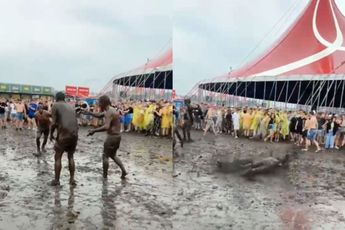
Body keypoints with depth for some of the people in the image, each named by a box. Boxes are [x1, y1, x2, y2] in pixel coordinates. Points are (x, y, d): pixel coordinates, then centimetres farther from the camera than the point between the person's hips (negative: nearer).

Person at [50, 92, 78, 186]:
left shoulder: (55, 105, 3)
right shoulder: (71, 106, 20)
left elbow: (54, 123, -7)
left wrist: (51, 134, 8)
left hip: (64, 134, -5)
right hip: (74, 134, 5)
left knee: (58, 157, 10)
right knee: (71, 156, 21)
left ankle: (56, 180, 14)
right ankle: (72, 179, 19)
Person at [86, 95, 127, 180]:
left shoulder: (109, 112, -19)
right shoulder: (111, 110, 12)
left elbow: (106, 127, -32)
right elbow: (99, 115, 24)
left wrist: (94, 130, -27)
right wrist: (88, 112, 16)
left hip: (112, 136, -10)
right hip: (117, 136, 10)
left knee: (105, 156, 5)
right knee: (113, 155, 23)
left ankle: (104, 176, 13)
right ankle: (123, 170, 15)